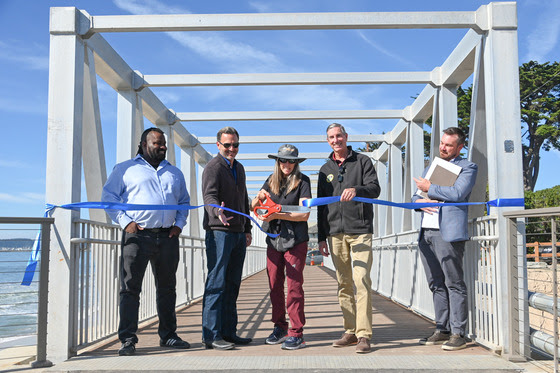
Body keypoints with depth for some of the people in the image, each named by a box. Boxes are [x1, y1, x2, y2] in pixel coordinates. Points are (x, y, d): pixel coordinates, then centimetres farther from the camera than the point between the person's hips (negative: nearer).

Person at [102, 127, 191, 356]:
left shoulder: (174, 173, 20)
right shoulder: (125, 169, 7)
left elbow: (184, 201, 25)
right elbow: (109, 196, 3)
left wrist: (179, 224, 8)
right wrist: (125, 221, -9)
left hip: (167, 237, 4)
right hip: (137, 235, -4)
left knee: (167, 288, 9)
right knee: (130, 288, -4)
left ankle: (168, 335, 19)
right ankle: (128, 339, 0)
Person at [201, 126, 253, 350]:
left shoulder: (239, 168, 20)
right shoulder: (213, 167, -5)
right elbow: (209, 196, -20)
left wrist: (247, 229, 22)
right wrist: (218, 211, -41)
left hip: (238, 233, 8)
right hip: (219, 231, -8)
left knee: (232, 284, 10)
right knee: (216, 282, -8)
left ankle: (228, 331, 16)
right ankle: (211, 335, -5)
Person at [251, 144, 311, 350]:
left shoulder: (302, 181, -2)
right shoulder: (271, 180, 11)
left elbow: (304, 214, -11)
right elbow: (253, 206, 13)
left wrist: (276, 215, -20)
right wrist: (259, 198, -10)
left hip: (296, 240, -4)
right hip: (274, 239, 5)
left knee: (294, 285, -6)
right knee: (274, 285, 7)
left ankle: (296, 333, -1)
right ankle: (279, 327, 20)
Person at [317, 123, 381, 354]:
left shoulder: (362, 161, 7)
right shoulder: (326, 169, 18)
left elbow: (375, 188, -6)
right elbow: (321, 205, 18)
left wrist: (356, 189, -28)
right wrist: (321, 237, 13)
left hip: (360, 230, -4)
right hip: (335, 233, 4)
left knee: (361, 281, -12)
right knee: (344, 284, 5)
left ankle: (364, 334, -10)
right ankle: (350, 332, 12)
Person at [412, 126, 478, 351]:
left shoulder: (467, 168, 3)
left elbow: (458, 193, -14)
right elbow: (415, 195, 25)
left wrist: (429, 188, -5)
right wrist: (419, 201, 1)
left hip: (448, 232, -7)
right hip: (426, 232, 7)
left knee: (454, 283, -5)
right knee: (436, 284, 10)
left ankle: (458, 334, 0)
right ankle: (442, 330, 16)